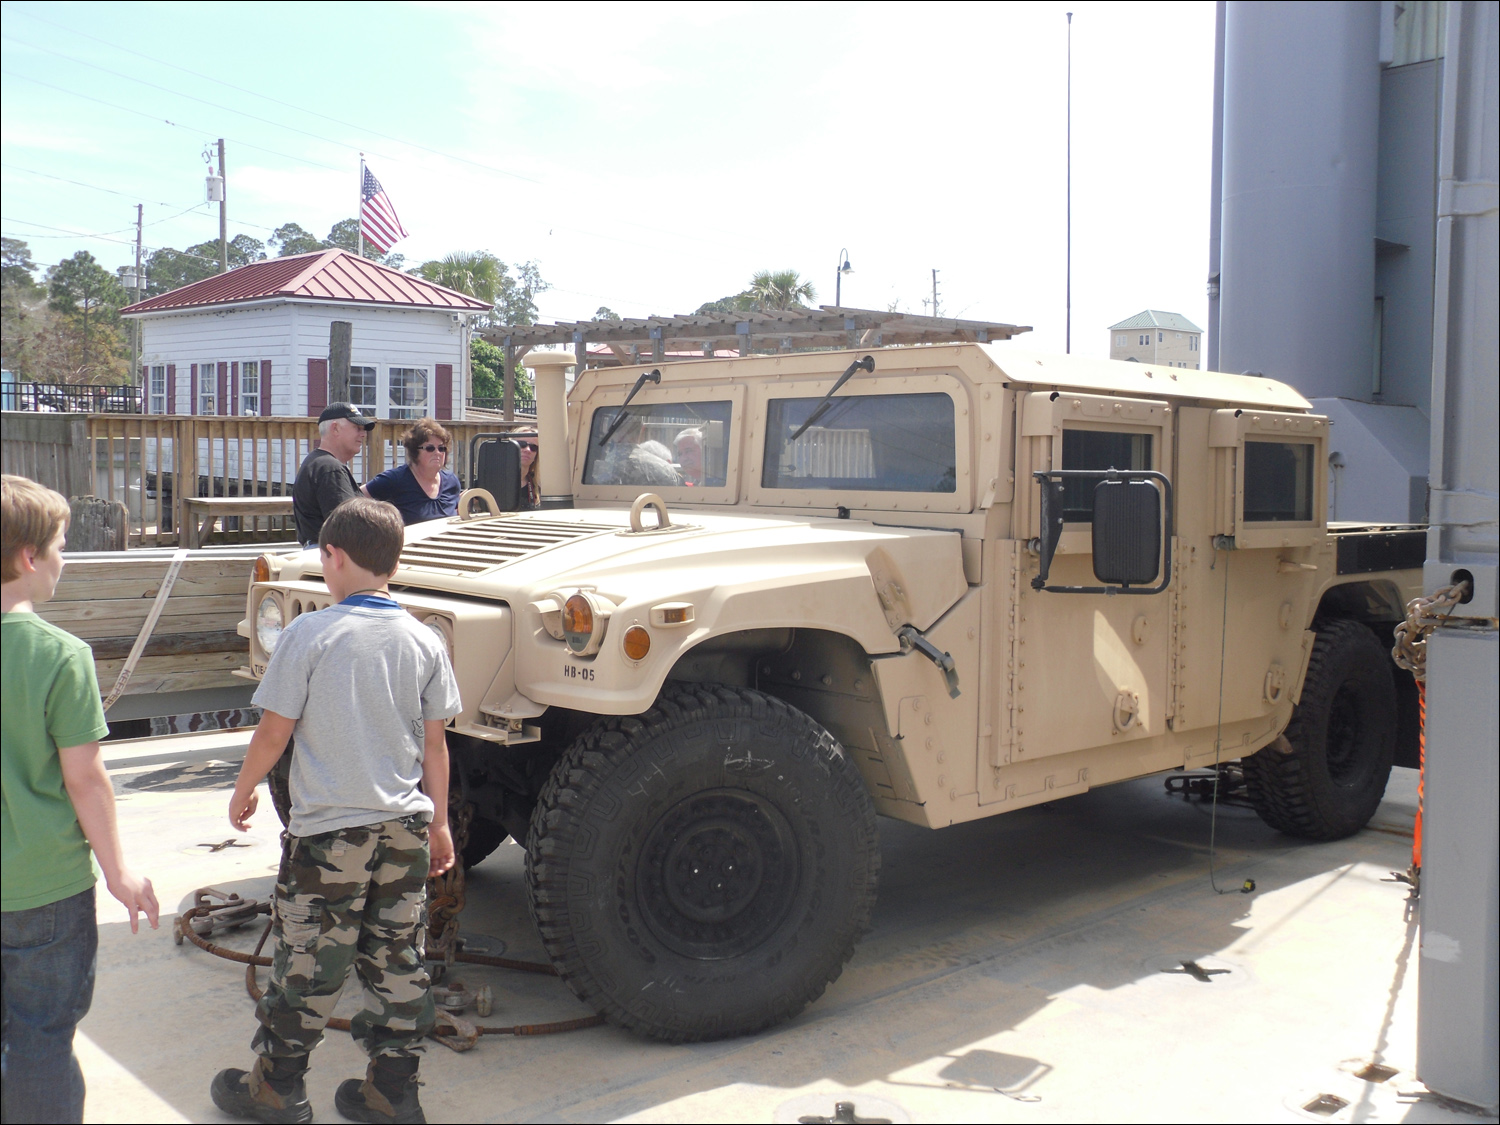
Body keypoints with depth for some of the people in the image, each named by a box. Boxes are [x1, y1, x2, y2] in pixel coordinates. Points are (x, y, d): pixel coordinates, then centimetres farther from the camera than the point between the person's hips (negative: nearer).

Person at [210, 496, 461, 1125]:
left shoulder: (309, 634, -11)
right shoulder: (424, 642, 0)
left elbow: (273, 732, -7)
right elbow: (434, 745, 5)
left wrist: (243, 792, 11)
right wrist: (439, 824, 15)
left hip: (328, 830, -4)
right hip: (405, 827, 4)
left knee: (307, 963, 9)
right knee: (398, 961, 11)